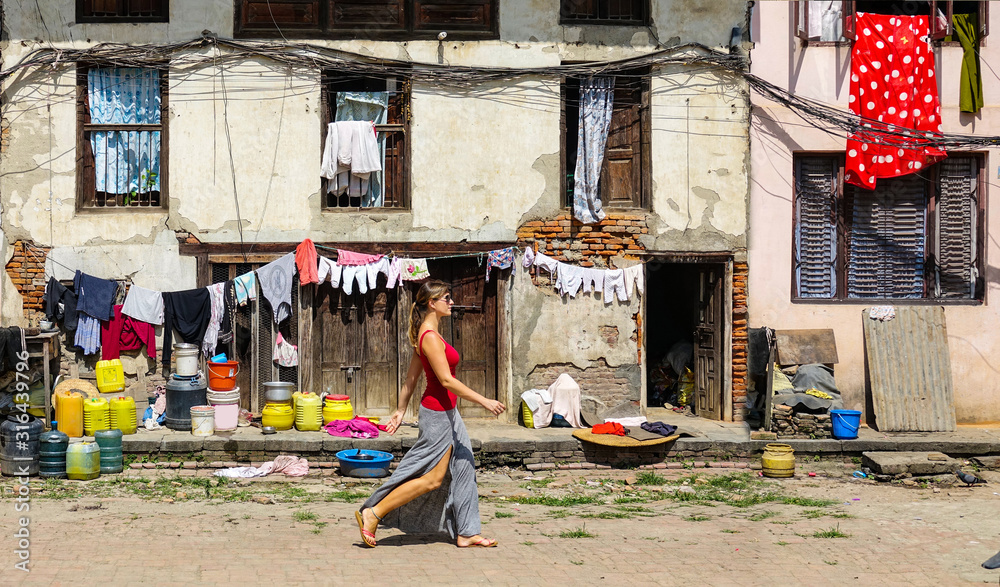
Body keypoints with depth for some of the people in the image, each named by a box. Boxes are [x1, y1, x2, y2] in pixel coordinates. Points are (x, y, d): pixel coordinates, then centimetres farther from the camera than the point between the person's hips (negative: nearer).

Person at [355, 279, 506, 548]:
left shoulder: (427, 335, 10)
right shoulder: (431, 337, -20)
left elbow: (411, 378, 15)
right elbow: (446, 380, -25)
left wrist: (400, 411, 20)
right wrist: (484, 401, -23)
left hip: (446, 413, 10)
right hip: (438, 412, -10)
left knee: (462, 470, 12)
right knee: (432, 478, -5)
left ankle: (466, 533, 18)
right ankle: (373, 514, -1)